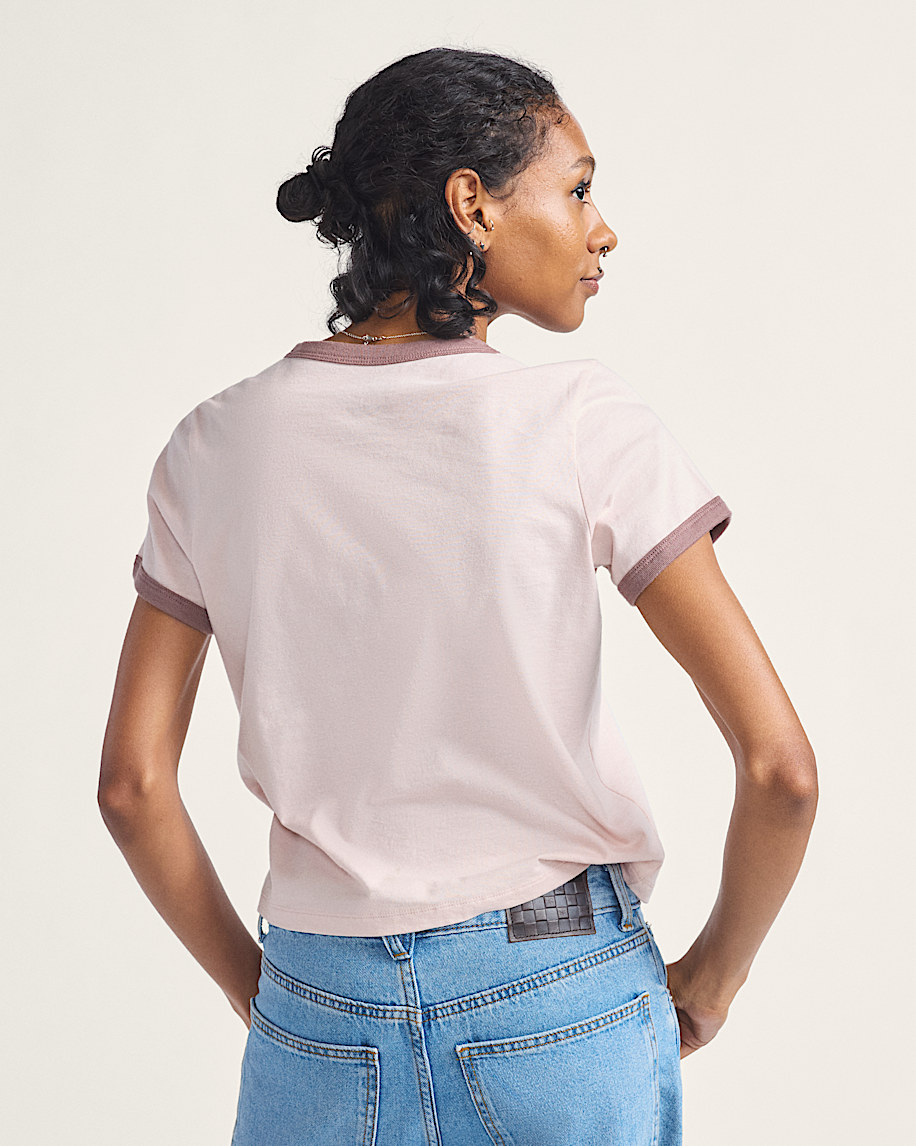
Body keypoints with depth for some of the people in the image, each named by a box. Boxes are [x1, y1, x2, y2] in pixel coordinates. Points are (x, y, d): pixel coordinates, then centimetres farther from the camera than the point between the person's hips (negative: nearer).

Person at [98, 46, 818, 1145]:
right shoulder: (586, 424, -12)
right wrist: (713, 973, 2)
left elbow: (132, 783, -1)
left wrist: (254, 986, 12)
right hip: (566, 1008, -2)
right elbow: (780, 764, -15)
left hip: (323, 1015, 3)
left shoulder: (217, 445, -3)